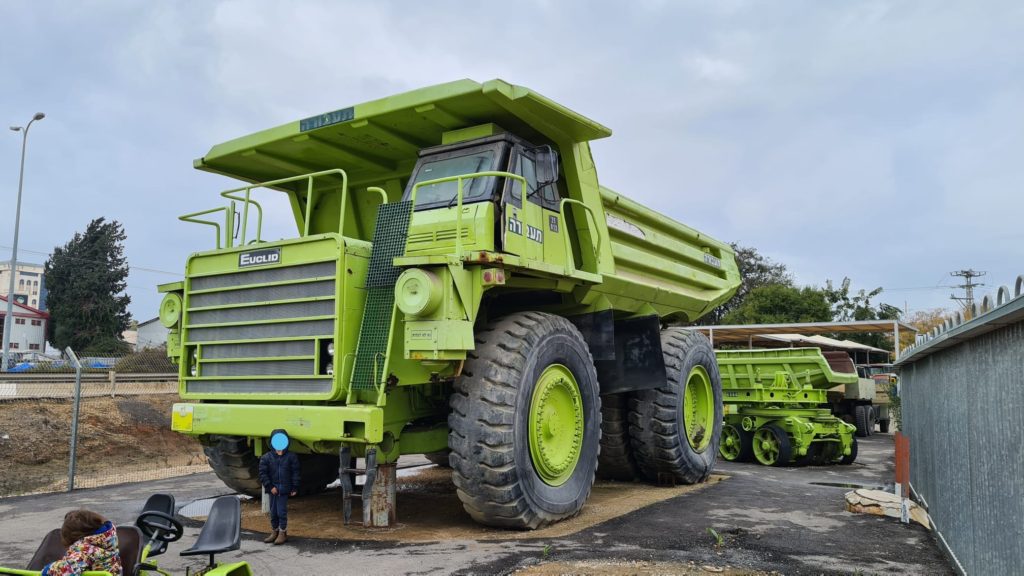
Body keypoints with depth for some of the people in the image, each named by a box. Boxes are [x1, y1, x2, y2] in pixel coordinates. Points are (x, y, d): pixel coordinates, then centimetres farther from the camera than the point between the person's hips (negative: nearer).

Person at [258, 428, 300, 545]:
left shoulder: (291, 457, -1)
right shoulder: (266, 457, 0)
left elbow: (295, 473, 2)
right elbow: (262, 473, 0)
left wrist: (294, 488, -2)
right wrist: (270, 486, -7)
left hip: (284, 489, -2)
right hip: (273, 489, 2)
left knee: (282, 511, -1)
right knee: (273, 511, 11)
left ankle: (283, 533, 12)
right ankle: (274, 532, 26)